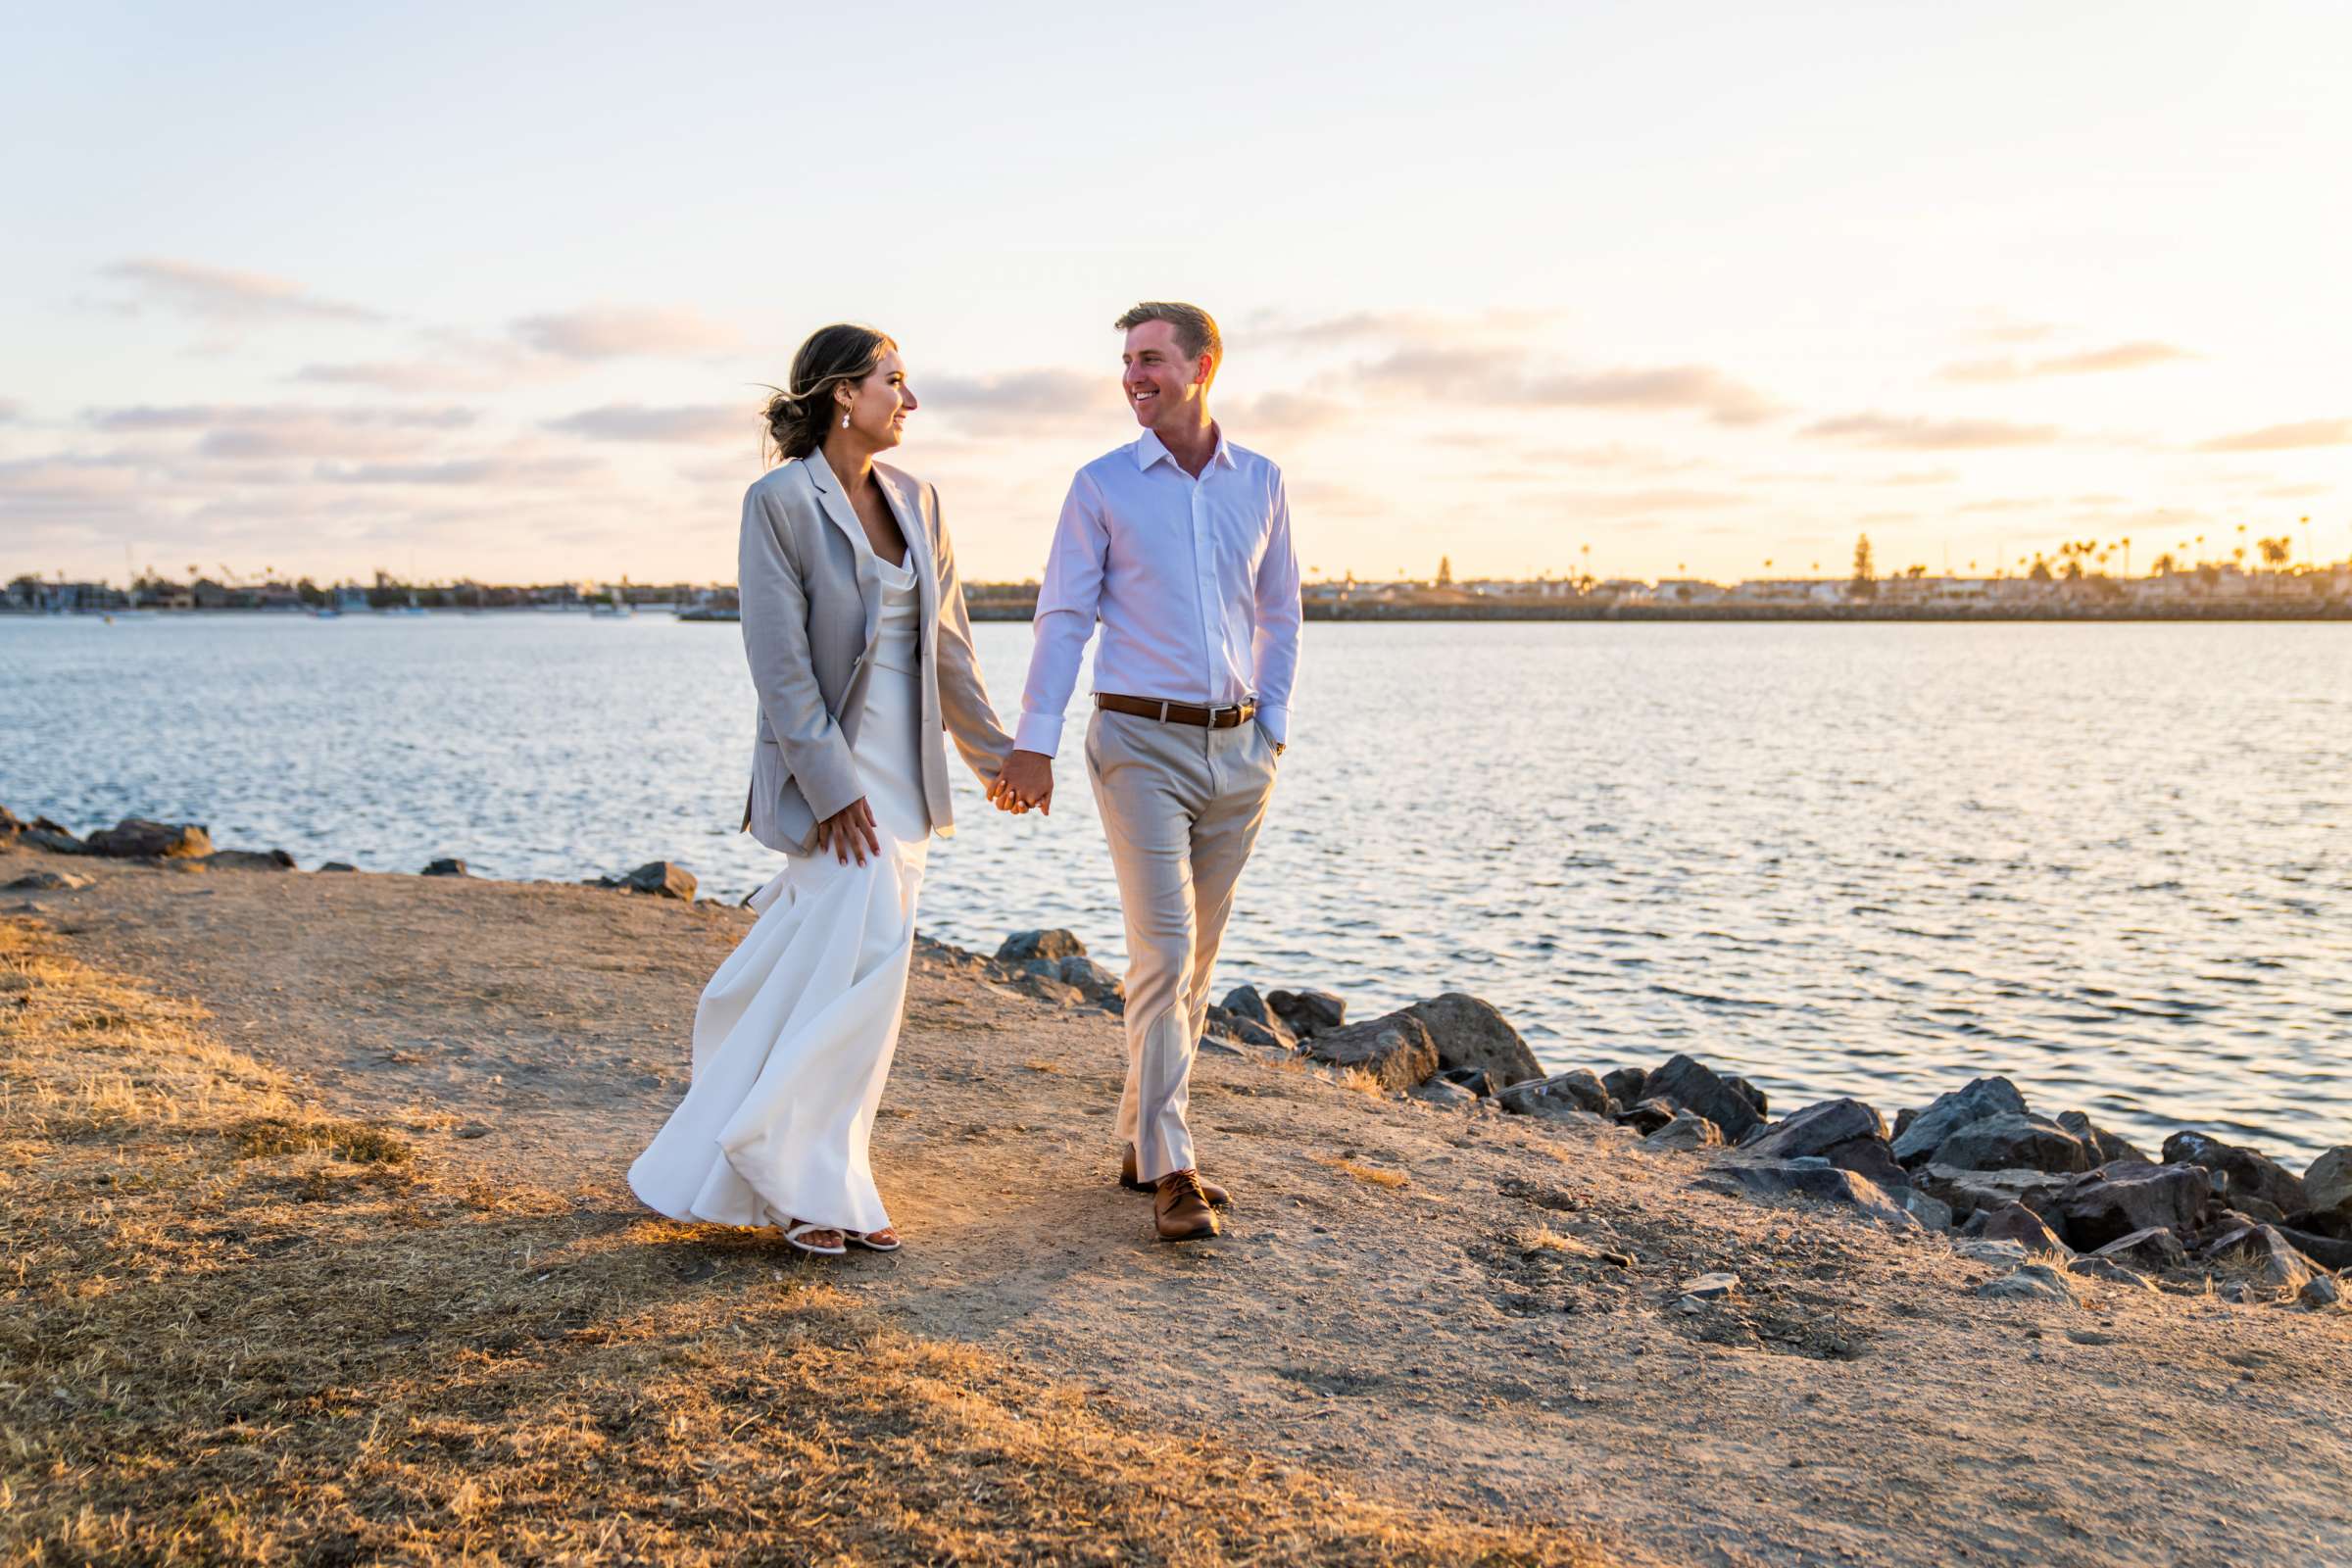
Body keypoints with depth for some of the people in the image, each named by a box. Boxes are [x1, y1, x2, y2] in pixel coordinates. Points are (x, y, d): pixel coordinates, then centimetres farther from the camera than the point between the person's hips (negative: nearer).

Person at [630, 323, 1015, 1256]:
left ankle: (801, 1177, 20)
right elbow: (780, 660, -14)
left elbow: (948, 641, 17)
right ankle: (808, 1185, 0)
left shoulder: (915, 501, 10)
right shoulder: (781, 501, -9)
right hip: (826, 767, -6)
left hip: (903, 768, 6)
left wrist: (994, 752, 21)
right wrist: (831, 787, -18)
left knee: (820, 971, 10)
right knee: (866, 956, -14)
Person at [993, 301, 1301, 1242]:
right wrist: (1034, 743, -7)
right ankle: (1170, 1171, -6)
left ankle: (1141, 1140, 23)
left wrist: (1272, 729, 8)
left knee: (1195, 958, 10)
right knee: (1163, 952, -11)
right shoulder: (1102, 485, 1)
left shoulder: (1260, 483, 9)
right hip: (1141, 743, -4)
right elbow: (1063, 619, 0)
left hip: (1237, 750, 4)